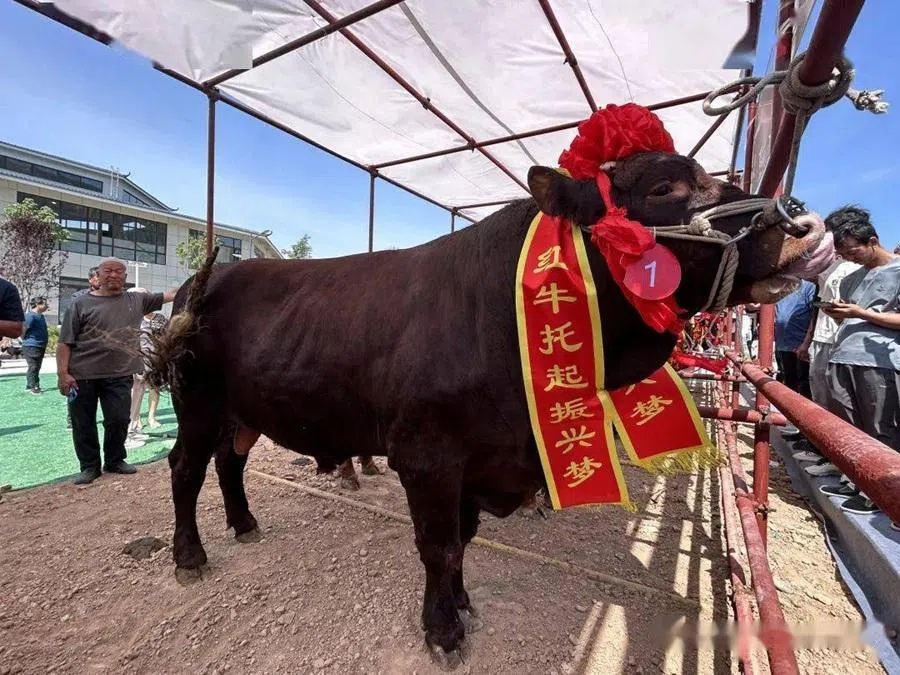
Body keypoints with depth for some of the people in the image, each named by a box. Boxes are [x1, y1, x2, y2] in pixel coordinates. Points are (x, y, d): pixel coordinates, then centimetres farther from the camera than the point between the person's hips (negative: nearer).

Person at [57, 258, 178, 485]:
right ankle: (89, 466, 24)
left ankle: (115, 460, 26)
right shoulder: (82, 303, 0)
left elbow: (170, 295, 5)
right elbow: (65, 342, -2)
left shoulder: (137, 300, 8)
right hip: (82, 375, -1)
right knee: (83, 424, 8)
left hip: (119, 376, 1)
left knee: (119, 420, 6)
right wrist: (63, 373, -9)